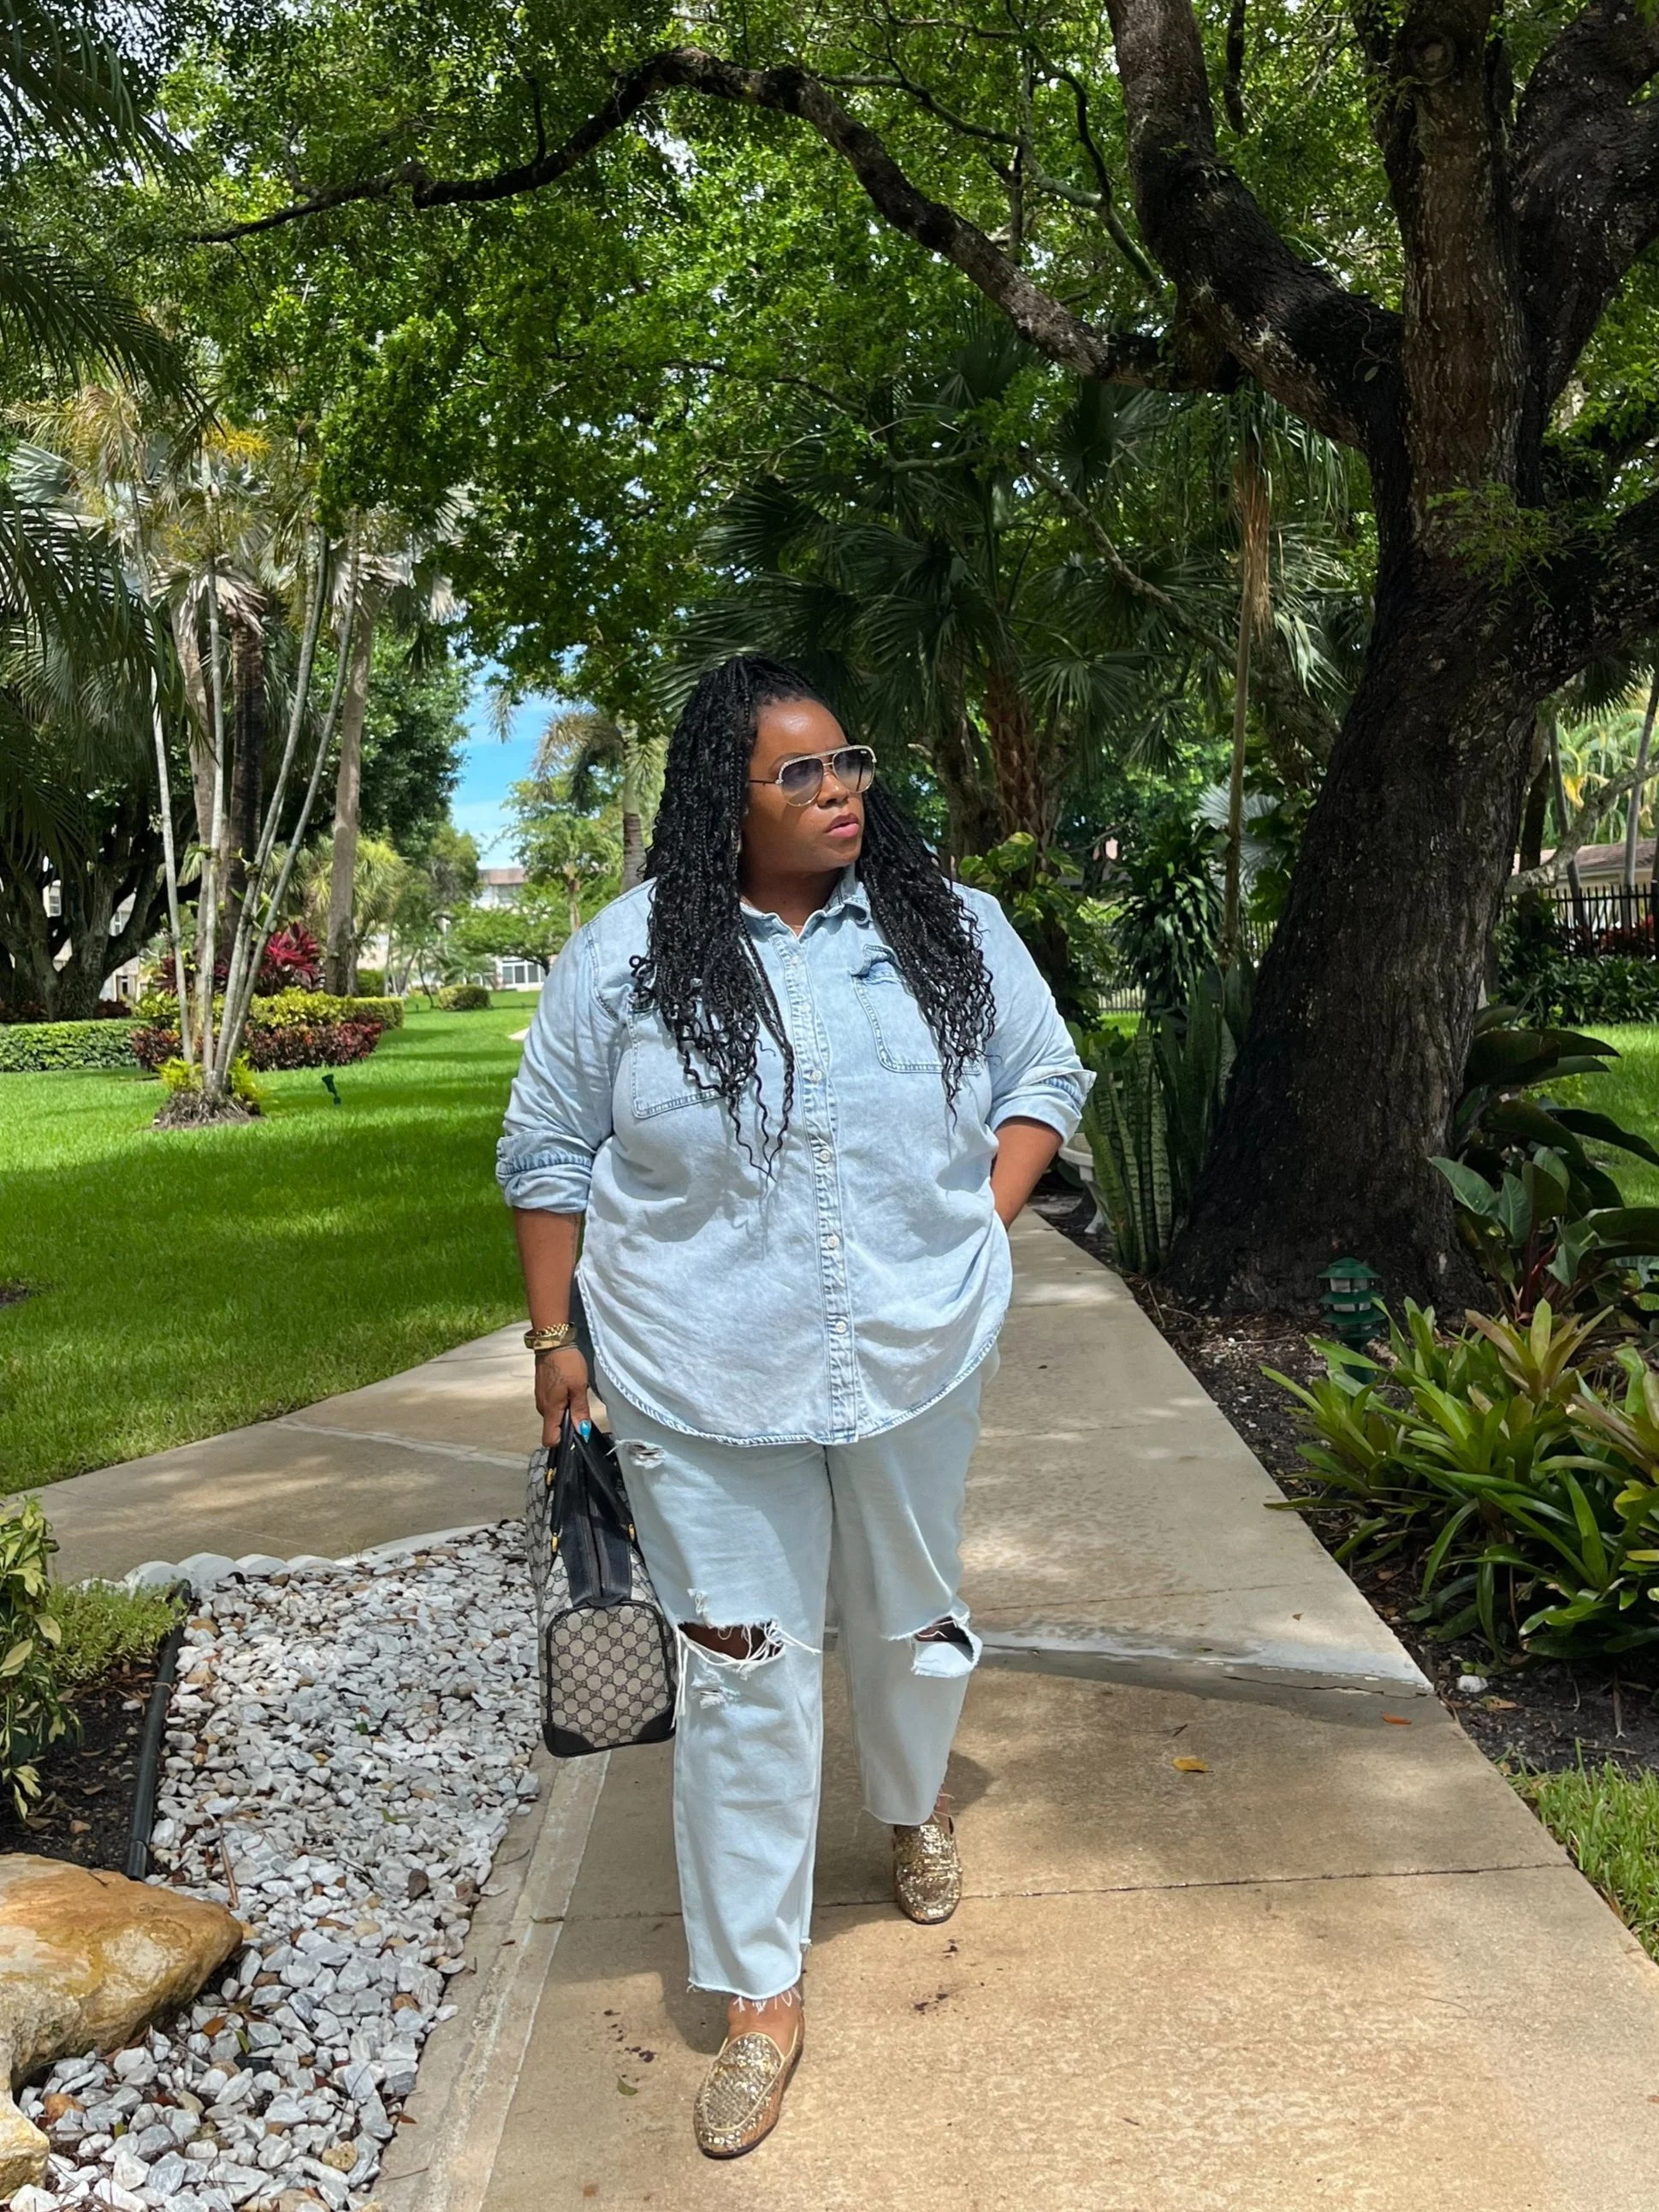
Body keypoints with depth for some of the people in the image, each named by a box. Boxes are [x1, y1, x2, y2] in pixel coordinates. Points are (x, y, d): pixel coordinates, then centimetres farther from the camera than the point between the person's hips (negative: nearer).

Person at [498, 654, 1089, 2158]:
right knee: (740, 1666, 4)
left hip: (914, 1359, 2)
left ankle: (915, 1807, 54)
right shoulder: (625, 955, -4)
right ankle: (761, 1992, 22)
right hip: (704, 1384, -2)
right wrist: (555, 1337, 2)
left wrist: (983, 1222, -3)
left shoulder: (953, 929, 0)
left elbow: (1044, 1076, 10)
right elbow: (551, 1153, 3)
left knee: (910, 1615, 21)